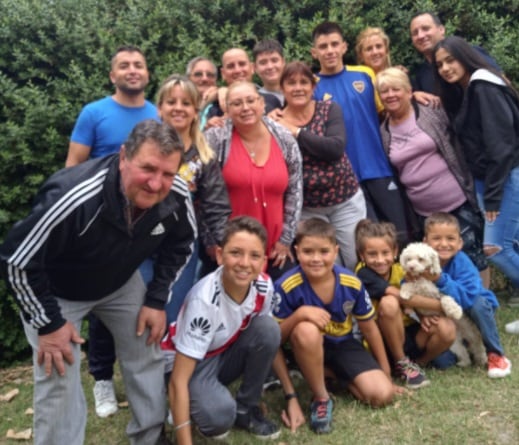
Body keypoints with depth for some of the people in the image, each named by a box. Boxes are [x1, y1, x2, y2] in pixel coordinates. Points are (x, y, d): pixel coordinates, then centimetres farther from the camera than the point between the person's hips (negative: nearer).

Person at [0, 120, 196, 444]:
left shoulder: (177, 197, -26)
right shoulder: (73, 198, -42)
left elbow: (181, 244, -2)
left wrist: (157, 299, -5)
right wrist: (49, 322, -21)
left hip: (122, 282, 5)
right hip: (55, 290, -4)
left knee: (149, 355, 9)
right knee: (59, 379, -8)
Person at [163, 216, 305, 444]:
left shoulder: (263, 286, -19)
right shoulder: (204, 300, -35)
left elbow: (271, 341, 0)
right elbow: (179, 381, -32)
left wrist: (291, 396, 0)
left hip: (226, 354, 5)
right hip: (189, 364, -5)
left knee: (267, 328, -23)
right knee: (219, 415, -34)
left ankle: (246, 408, -4)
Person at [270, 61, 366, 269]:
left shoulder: (329, 109, -2)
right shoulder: (276, 122, -3)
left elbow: (336, 147, -20)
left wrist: (296, 132, -18)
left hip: (346, 200, 1)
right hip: (306, 208, 0)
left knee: (357, 263, 11)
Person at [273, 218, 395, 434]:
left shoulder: (352, 283, -17)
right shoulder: (287, 286, -25)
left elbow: (369, 328, -1)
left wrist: (386, 373, 9)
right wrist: (299, 313, -37)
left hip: (343, 344, 3)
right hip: (307, 348, -2)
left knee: (382, 394, -16)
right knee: (306, 330, -39)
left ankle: (336, 376, 15)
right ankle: (321, 397, -14)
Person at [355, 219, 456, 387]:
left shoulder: (400, 270, -1)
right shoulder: (364, 274, -18)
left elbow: (412, 300, 10)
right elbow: (402, 297, -26)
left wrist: (424, 315, -13)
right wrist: (441, 306, -20)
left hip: (409, 333, 5)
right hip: (383, 341, -5)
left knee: (447, 329, -23)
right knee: (389, 302, -33)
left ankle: (418, 363, 6)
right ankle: (402, 364, -15)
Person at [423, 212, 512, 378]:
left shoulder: (462, 263, -26)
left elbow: (468, 298, -38)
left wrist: (441, 280, -44)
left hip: (471, 310, -2)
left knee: (479, 304, -34)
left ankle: (496, 355, -15)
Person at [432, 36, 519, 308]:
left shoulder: (484, 87, -13)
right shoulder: (460, 93, 16)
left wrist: (492, 195, -18)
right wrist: (485, 190, 8)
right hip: (486, 177, 9)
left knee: (494, 246, -8)